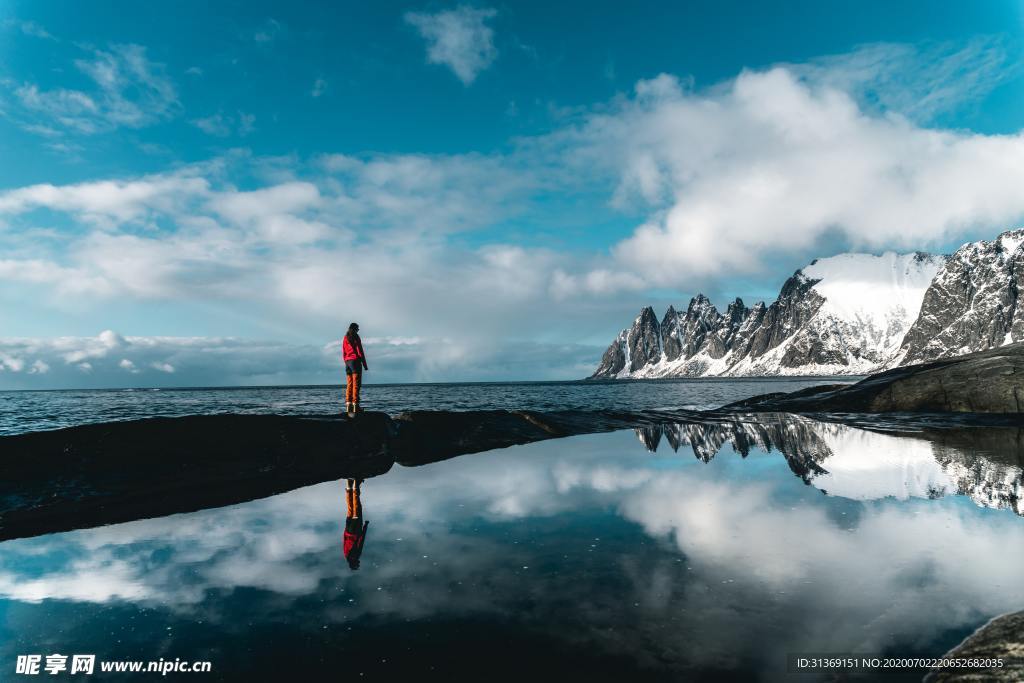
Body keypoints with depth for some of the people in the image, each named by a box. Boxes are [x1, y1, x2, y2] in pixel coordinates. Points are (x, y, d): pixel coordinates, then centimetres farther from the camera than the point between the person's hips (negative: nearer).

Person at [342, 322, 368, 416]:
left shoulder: (345, 338, 13)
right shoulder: (356, 337, -4)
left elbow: (343, 353, 14)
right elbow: (360, 351, -8)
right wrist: (364, 364, -4)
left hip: (347, 361, 6)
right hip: (355, 361, -6)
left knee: (349, 384, 7)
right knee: (356, 384, -8)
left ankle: (348, 405, 1)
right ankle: (355, 405, -14)